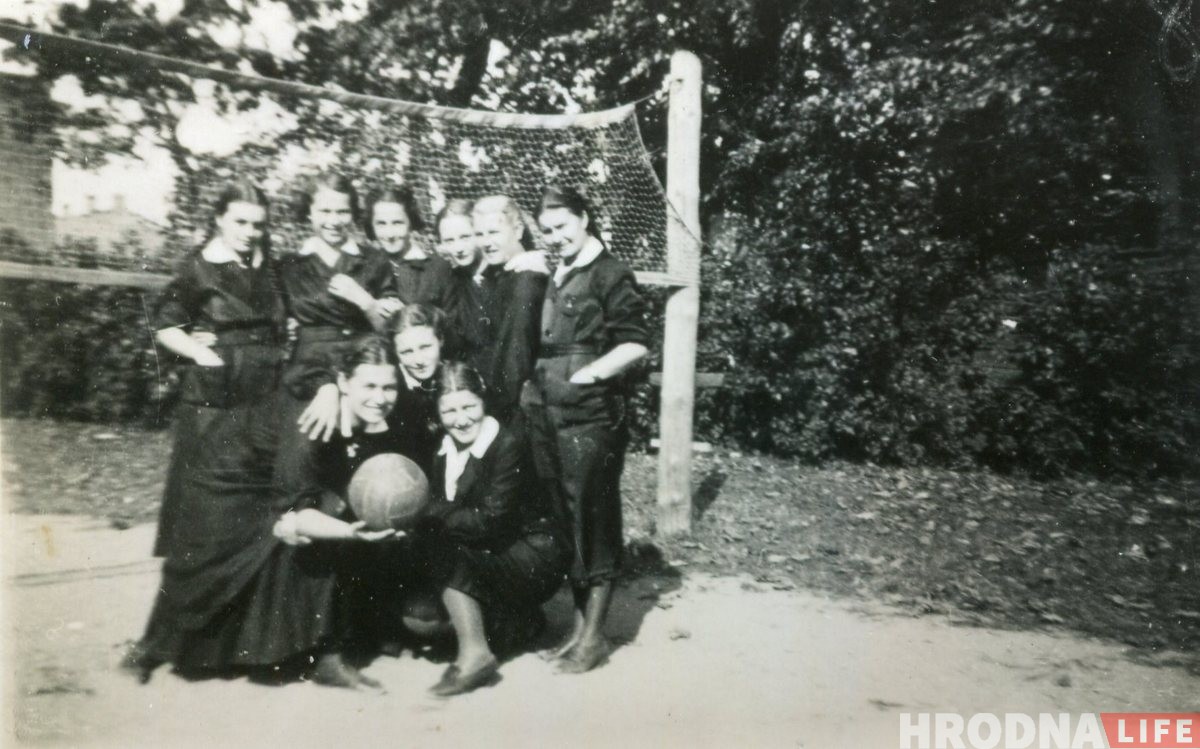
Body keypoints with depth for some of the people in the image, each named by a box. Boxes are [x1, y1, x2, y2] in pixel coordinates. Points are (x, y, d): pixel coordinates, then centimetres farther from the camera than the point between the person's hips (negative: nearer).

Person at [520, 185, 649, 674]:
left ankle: (594, 635, 11)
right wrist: (536, 384, 11)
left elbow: (634, 343, -11)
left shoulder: (609, 274, -3)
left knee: (592, 522, 0)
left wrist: (582, 377, -13)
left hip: (590, 418, -7)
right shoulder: (554, 280, 17)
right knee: (563, 522, 12)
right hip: (548, 417, 7)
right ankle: (580, 624, 24)